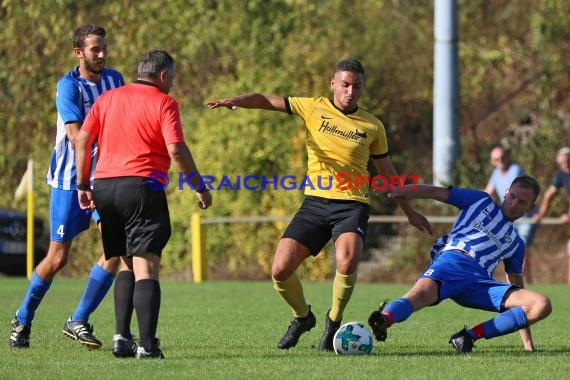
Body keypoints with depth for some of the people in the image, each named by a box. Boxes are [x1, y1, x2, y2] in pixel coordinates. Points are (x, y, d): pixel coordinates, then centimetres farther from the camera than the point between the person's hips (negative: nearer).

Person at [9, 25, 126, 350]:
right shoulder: (68, 86, -13)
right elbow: (76, 137, -22)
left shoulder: (115, 79, 5)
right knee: (58, 257, -2)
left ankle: (79, 321, 0)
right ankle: (22, 321, 20)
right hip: (69, 178, -5)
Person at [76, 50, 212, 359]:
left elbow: (82, 140, 9)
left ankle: (122, 336, 11)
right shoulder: (163, 103, -1)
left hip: (103, 186, 6)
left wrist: (83, 186, 15)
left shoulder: (107, 98, 14)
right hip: (141, 187, -5)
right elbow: (176, 150, -10)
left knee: (128, 264, 20)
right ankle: (147, 345, -19)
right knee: (146, 269, -9)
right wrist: (200, 188, -2)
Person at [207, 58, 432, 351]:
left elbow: (387, 173, 19)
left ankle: (334, 321, -2)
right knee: (280, 270, -9)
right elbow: (266, 101, -1)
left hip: (352, 205, -1)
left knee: (347, 262, -30)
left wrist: (409, 211, 23)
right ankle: (302, 317, 23)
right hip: (315, 203, 1)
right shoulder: (314, 108, 5)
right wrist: (237, 101, -21)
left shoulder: (372, 126, 8)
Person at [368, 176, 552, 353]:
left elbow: (518, 290, 32)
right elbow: (435, 192, 17)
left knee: (542, 305, -17)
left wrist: (527, 339, 26)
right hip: (452, 260, -4)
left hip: (481, 280, 4)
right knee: (423, 291, -38)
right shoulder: (482, 201, 26)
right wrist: (399, 191, 0)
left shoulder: (516, 244, 33)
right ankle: (384, 319, -68)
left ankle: (470, 335, -25)